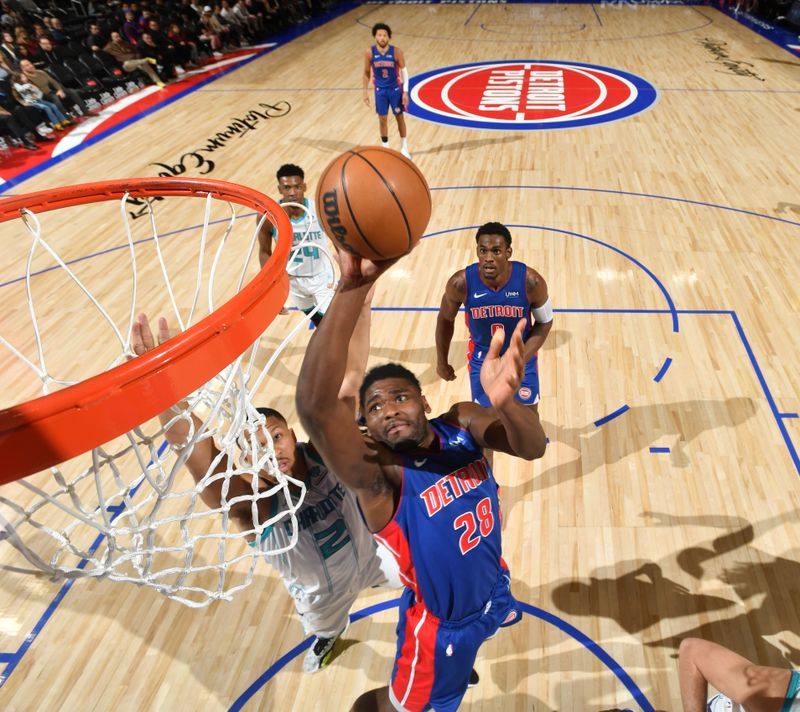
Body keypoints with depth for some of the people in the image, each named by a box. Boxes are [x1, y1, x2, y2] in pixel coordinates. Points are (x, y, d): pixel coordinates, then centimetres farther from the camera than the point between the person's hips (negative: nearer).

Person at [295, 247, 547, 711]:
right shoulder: (377, 473, -33)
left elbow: (532, 447, -34)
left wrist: (506, 401, -58)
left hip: (493, 589, 6)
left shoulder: (462, 423, -18)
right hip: (440, 623, -5)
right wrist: (353, 289, -65)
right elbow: (314, 405, -52)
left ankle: (457, 667, 68)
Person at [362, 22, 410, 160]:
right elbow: (366, 73, 1)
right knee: (382, 119, 6)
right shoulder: (369, 53, -12)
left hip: (395, 89, -1)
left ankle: (404, 148, 24)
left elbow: (404, 72, -8)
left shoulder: (397, 52, -16)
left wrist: (405, 92, -12)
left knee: (399, 117, 9)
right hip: (380, 90, 1)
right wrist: (365, 91, -1)